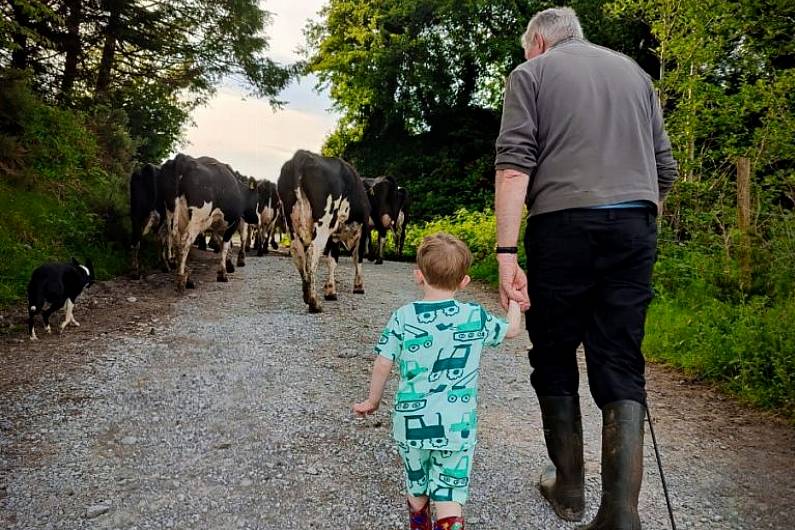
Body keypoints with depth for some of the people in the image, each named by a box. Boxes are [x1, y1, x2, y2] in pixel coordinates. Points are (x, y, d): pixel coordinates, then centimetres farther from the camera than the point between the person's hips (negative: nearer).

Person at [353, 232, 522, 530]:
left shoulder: (402, 318, -8)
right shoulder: (475, 317, -6)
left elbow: (383, 364, -3)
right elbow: (513, 329, 11)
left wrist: (373, 400, 14)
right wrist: (514, 298, 29)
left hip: (411, 422, 1)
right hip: (457, 426, -1)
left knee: (416, 488, 23)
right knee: (449, 493, 5)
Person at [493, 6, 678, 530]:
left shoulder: (531, 73, 8)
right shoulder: (633, 70, 21)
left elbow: (514, 167, -7)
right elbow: (666, 169, 18)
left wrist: (506, 253, -11)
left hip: (561, 225, -3)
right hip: (634, 227, 4)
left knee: (555, 360, 11)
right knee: (620, 366, 5)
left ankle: (569, 488, 22)